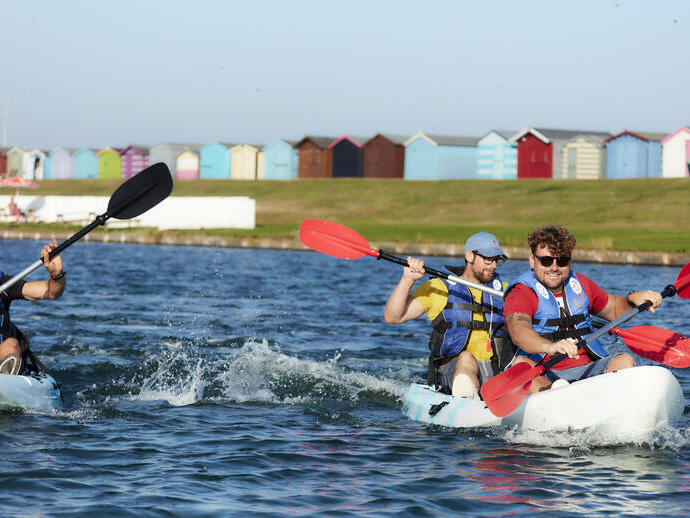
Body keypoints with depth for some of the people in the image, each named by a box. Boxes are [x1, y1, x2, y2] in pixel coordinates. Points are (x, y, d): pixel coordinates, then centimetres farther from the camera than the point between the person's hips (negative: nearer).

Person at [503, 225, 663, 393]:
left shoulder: (580, 284, 16)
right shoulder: (521, 293, -5)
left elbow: (615, 309, 32)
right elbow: (519, 331, -26)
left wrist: (633, 299, 7)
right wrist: (549, 347, -48)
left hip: (587, 370, 5)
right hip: (543, 376, -5)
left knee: (625, 361, -22)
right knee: (520, 364, -35)